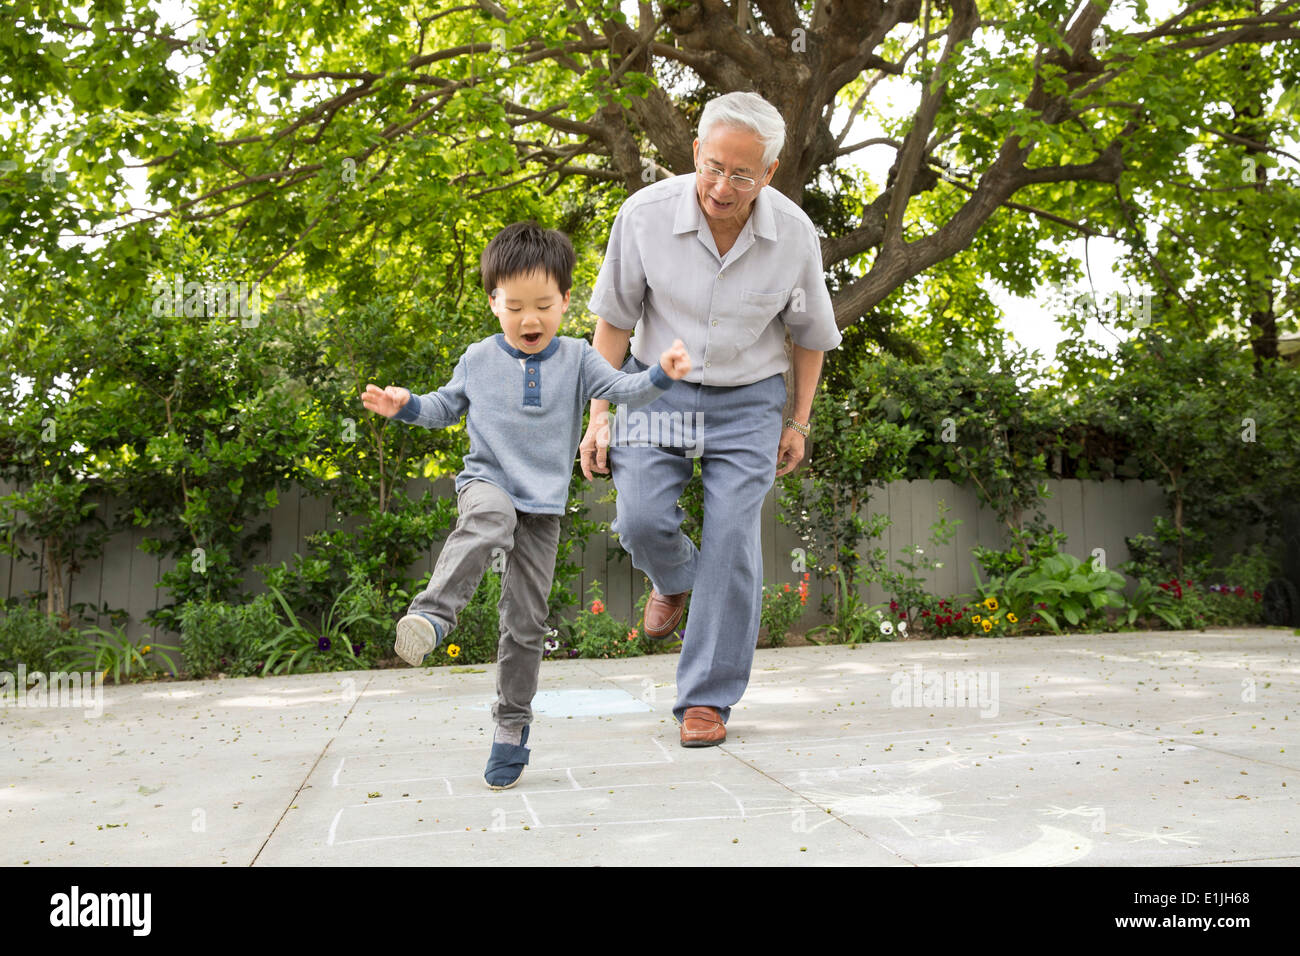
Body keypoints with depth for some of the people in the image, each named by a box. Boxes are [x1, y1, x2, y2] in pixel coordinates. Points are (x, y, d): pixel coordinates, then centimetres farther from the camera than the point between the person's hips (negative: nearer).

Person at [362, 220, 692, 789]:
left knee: (526, 620, 4)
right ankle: (432, 615, -48)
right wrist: (404, 406, 1)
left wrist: (662, 374, -25)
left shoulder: (575, 358, 3)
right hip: (488, 481, -1)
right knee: (488, 521, -41)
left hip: (544, 504, 1)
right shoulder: (478, 360, 6)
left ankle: (512, 726, 17)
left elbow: (624, 390, -6)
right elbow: (446, 407, 19)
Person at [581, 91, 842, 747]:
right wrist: (599, 414, -5)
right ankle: (676, 579, 21)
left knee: (731, 541, -9)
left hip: (748, 402, 0)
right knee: (642, 520, -18)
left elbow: (812, 335, 5)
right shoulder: (645, 214, -15)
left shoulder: (794, 235, -12)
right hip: (658, 390, 0)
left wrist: (798, 424, 8)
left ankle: (706, 699, 3)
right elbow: (613, 319, -3)